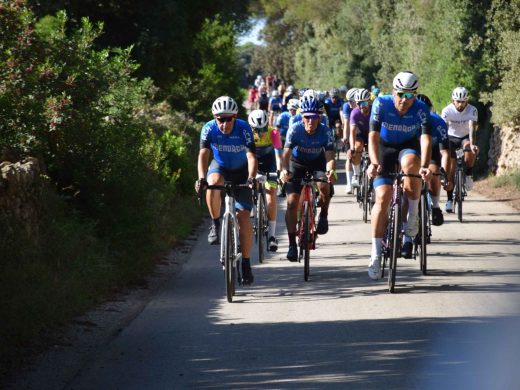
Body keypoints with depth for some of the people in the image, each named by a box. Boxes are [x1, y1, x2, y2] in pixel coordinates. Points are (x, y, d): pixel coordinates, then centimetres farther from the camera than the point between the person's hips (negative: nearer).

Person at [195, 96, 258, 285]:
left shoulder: (244, 128, -25)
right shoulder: (209, 129, -21)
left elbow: (251, 156, -31)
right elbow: (203, 154, -28)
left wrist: (251, 178, -49)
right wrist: (201, 178, -44)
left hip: (241, 172, -1)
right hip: (220, 168, 1)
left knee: (243, 216, -11)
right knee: (214, 182, -37)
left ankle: (246, 263, 0)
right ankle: (215, 225, -17)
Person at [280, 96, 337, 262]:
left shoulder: (325, 132, -25)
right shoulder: (295, 130, -25)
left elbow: (330, 156, -31)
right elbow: (286, 153, -32)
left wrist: (330, 171, -53)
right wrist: (284, 170, -52)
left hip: (318, 163, 0)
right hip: (297, 163, 0)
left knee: (324, 186, -32)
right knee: (292, 202, -12)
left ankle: (323, 215, -2)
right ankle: (292, 244, -4)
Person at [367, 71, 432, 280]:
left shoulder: (421, 109, -23)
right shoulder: (381, 104, -24)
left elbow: (426, 138, -33)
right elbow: (373, 136, -29)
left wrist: (424, 166, -50)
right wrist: (374, 162, -45)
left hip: (408, 146, 0)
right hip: (385, 147, 0)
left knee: (410, 163, -37)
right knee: (383, 197, -14)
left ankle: (413, 214, -16)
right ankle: (375, 253, -10)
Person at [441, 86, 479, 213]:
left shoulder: (472, 110, -21)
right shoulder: (447, 110, -20)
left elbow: (472, 128, -33)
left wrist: (472, 145, -48)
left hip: (465, 137, 0)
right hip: (451, 137, 0)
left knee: (470, 150, -36)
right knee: (450, 168, -9)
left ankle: (468, 175, -13)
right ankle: (449, 200, -1)